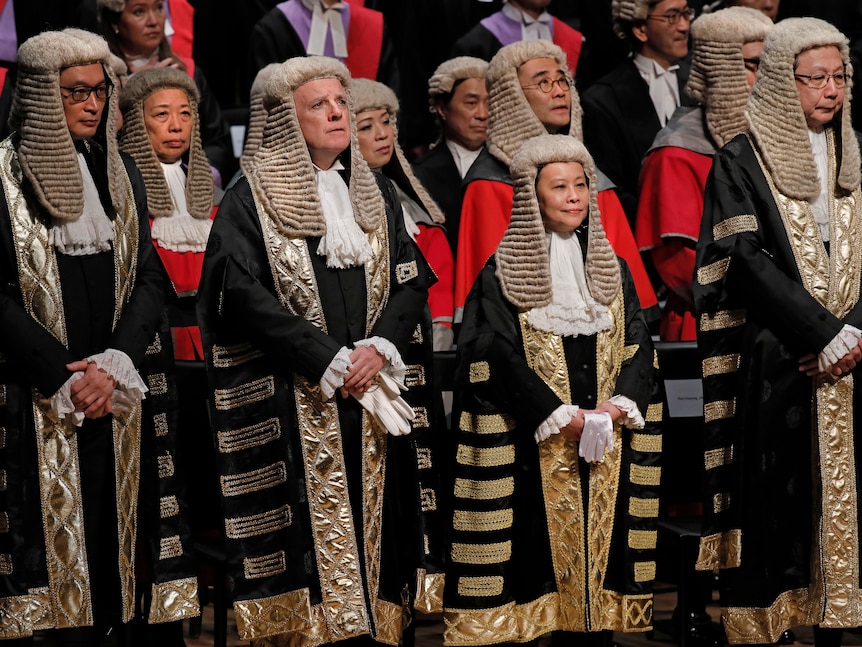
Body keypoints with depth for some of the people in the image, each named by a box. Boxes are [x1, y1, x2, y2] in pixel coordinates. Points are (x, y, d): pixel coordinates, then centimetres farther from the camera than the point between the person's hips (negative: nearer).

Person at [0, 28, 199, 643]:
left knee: (107, 536, 1)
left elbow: (149, 277, 8)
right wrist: (66, 379, -13)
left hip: (116, 397, 4)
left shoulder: (119, 172, 12)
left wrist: (117, 363, -8)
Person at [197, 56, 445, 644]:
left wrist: (380, 348, -10)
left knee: (372, 517, 2)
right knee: (313, 525, -7)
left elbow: (412, 281, 9)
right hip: (295, 403, -4)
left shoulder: (377, 193, 15)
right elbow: (245, 296, -10)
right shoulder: (252, 198, -1)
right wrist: (330, 360, -15)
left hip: (373, 392, 4)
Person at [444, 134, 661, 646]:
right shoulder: (504, 273, 1)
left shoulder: (612, 269, 14)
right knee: (544, 545, -6)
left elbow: (638, 347, 8)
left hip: (607, 445, 4)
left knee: (599, 547, 1)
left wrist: (619, 405, -10)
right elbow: (500, 357, -8)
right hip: (535, 448, -4)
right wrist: (562, 416, -16)